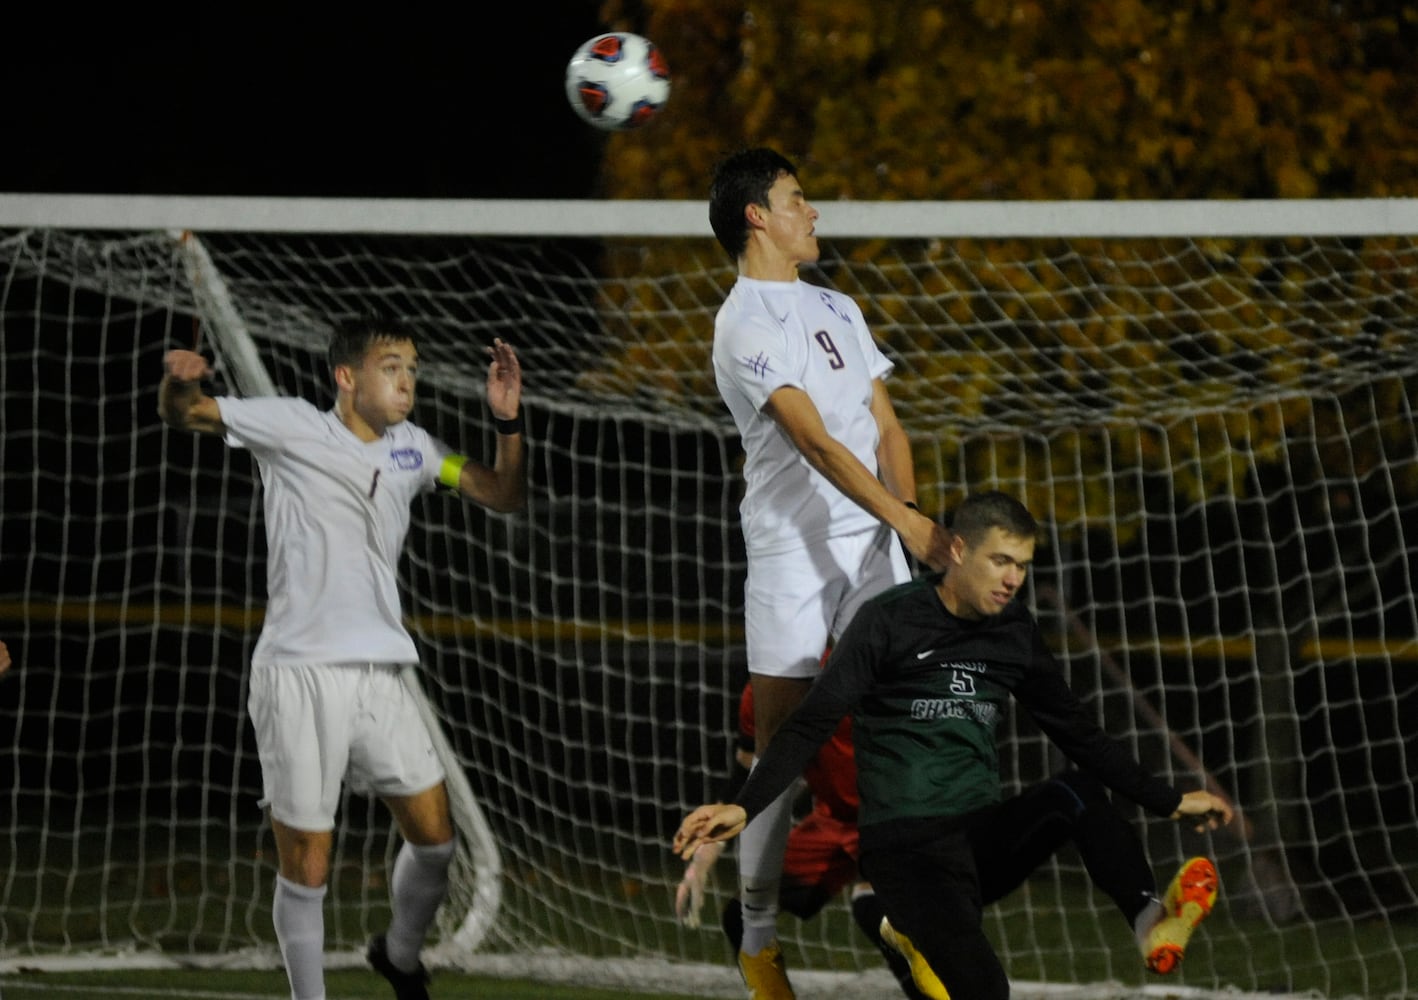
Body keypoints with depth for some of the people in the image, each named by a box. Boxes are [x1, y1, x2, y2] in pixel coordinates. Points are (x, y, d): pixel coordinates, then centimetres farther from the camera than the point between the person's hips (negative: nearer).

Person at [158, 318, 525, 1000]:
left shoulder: (410, 447, 15)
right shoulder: (291, 427, 0)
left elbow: (503, 495, 18)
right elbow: (181, 414, 2)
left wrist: (507, 422, -1)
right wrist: (180, 382, -23)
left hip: (379, 675, 5)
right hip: (299, 675, -5)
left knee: (434, 837, 5)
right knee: (305, 869, -2)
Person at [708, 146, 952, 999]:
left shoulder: (839, 310, 19)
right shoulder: (745, 325, -8)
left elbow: (885, 426, 17)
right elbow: (815, 441, -18)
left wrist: (909, 510, -3)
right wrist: (906, 522, -26)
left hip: (874, 544, 6)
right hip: (790, 552, -6)